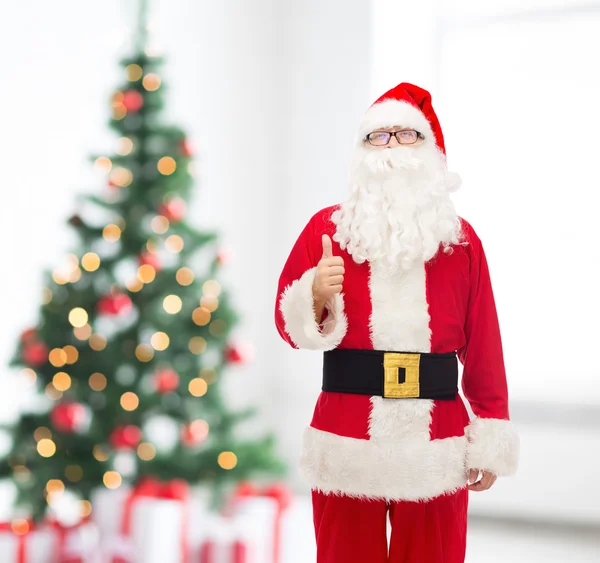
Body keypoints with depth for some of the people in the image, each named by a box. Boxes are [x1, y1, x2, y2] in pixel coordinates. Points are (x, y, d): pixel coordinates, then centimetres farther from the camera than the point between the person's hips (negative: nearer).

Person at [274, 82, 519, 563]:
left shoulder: (460, 238, 6)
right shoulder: (327, 228, 3)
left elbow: (483, 348, 4)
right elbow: (290, 325, 1)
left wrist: (490, 440, 2)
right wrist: (317, 297, -20)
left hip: (437, 450, 1)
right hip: (347, 445, -1)